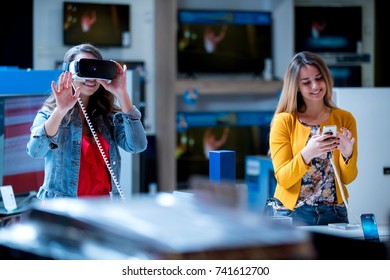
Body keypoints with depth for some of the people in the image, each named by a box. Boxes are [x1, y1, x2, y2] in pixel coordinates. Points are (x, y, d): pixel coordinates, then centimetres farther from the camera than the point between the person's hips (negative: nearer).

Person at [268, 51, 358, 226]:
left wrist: (347, 153, -17)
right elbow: (283, 179, -9)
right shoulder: (283, 121, -5)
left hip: (334, 211, 2)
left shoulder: (345, 119, 3)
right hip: (292, 212, -2)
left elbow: (348, 178, 3)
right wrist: (307, 154, -25)